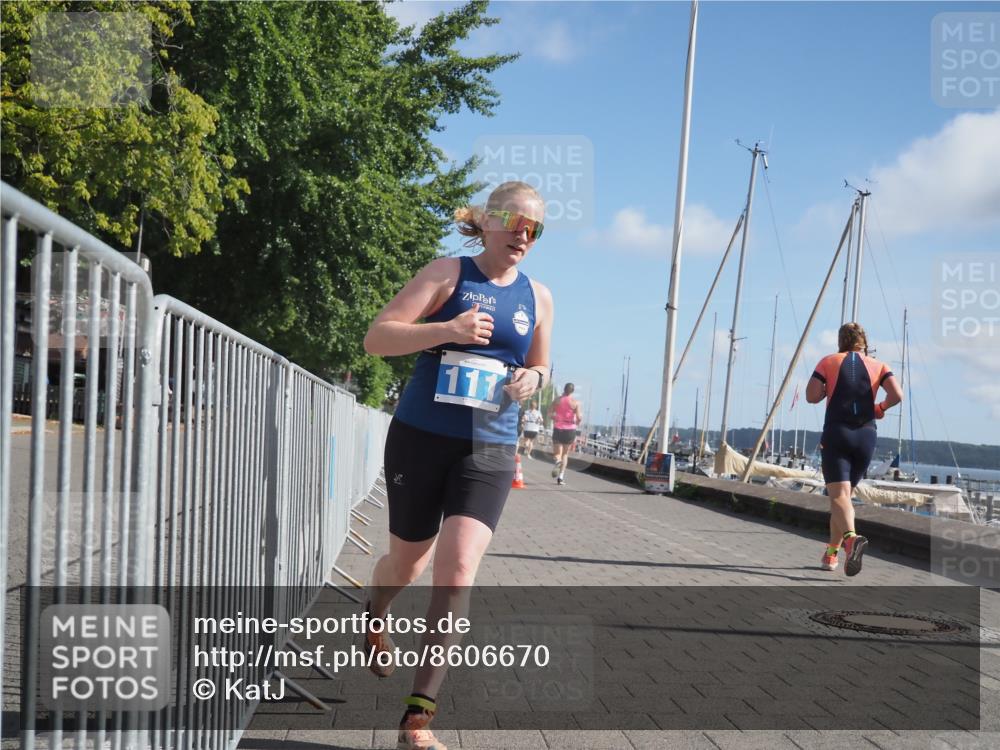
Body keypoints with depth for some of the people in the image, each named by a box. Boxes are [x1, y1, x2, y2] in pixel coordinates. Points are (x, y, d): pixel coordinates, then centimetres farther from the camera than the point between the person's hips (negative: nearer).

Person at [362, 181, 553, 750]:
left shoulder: (538, 297, 8)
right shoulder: (449, 274, -4)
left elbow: (540, 367, 22)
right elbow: (378, 337, -11)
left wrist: (532, 380, -2)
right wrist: (447, 329, -26)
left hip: (489, 449, 2)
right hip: (421, 438, -2)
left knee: (458, 568, -13)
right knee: (408, 560, 14)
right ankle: (374, 621, 52)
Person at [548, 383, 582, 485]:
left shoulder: (557, 400, 1)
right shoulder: (575, 402, -4)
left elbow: (550, 413, -5)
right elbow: (579, 417, -12)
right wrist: (577, 422, 9)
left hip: (558, 429, 0)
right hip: (570, 430, 0)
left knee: (557, 453, 10)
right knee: (565, 454, 14)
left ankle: (558, 461, -27)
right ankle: (561, 476, 7)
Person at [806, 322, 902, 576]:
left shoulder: (829, 362, 6)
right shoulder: (878, 366, 9)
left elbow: (811, 396, -3)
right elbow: (897, 395, -6)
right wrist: (880, 408, 12)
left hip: (836, 433, -3)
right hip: (866, 436, 3)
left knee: (838, 495, -13)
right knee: (846, 494, 17)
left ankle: (851, 537, -41)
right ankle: (831, 553, 21)